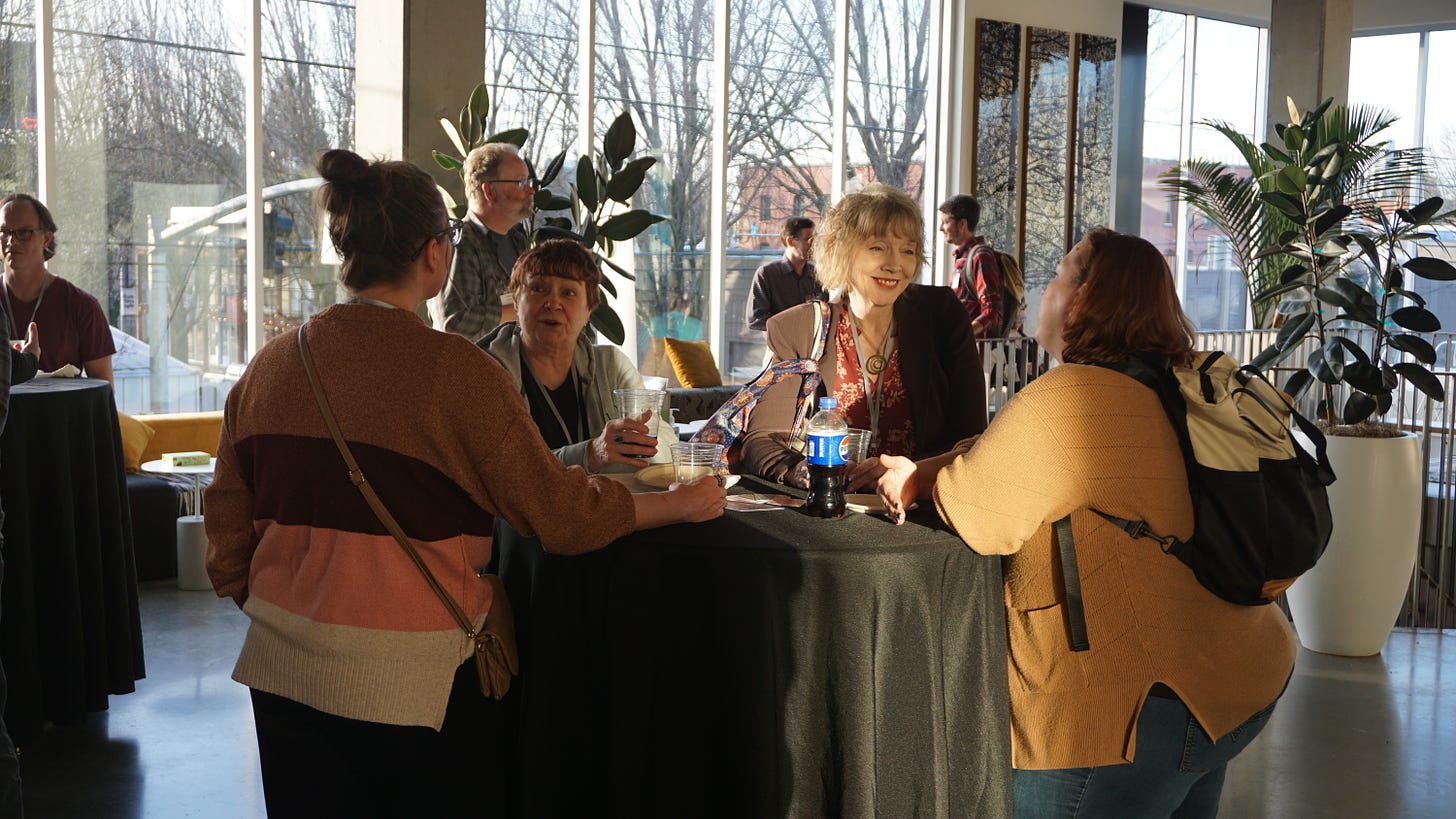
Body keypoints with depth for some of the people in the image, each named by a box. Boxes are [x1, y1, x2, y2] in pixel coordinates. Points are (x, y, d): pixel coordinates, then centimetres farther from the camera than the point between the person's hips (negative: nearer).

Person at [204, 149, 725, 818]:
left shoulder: (268, 366, 0)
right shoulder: (456, 371, -16)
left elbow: (227, 535, 5)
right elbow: (560, 513, -11)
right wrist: (680, 504, 3)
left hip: (281, 666, 5)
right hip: (412, 681, -5)